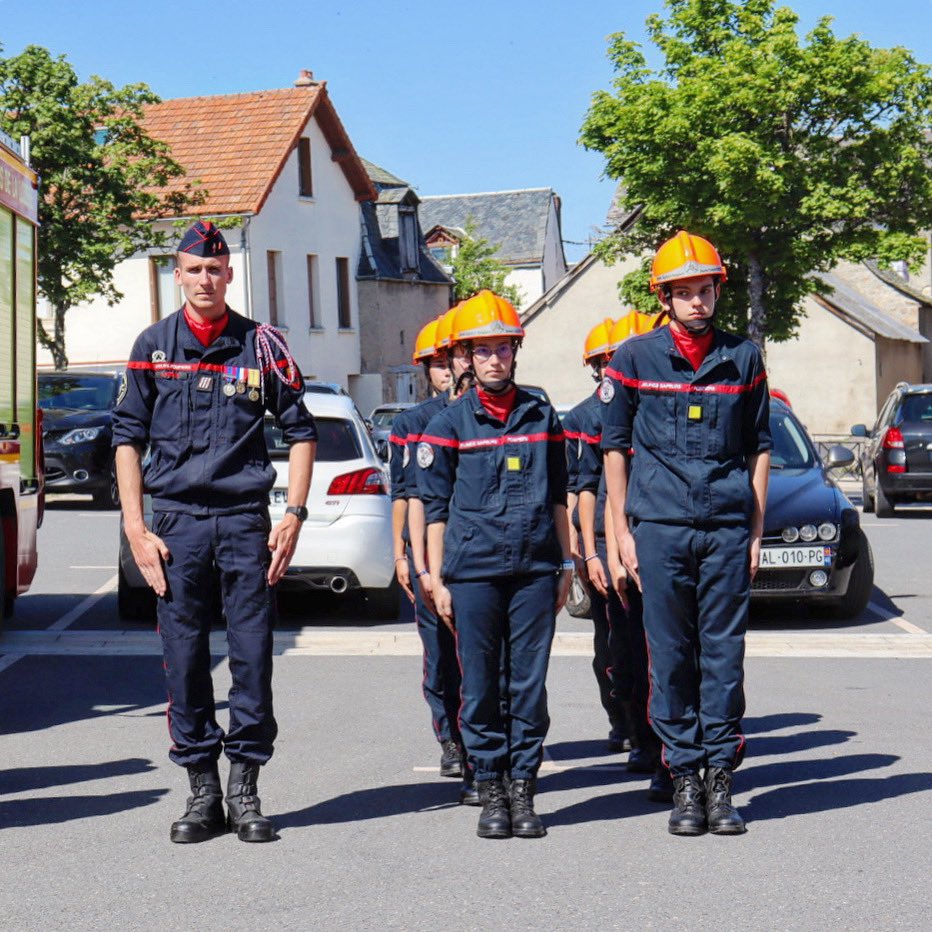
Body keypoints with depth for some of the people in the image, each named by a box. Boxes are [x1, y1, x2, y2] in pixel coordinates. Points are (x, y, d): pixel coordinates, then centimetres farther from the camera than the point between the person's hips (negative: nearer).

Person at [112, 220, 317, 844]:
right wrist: (136, 528, 0)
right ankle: (202, 790, 12)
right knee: (184, 658, 3)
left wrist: (294, 516, 0)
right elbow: (128, 437, 8)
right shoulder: (153, 347, 8)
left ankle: (245, 788, 9)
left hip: (245, 518, -1)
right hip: (177, 520, 1)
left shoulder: (262, 345, 5)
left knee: (253, 655, -1)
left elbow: (300, 430, 9)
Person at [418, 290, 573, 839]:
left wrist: (565, 565, 13)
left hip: (535, 569, 2)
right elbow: (436, 506, 6)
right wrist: (436, 578, 2)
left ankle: (523, 789, 10)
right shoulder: (450, 423, 4)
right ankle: (491, 792, 11)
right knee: (481, 686, 2)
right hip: (473, 571, -1)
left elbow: (557, 498, 16)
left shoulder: (541, 417, 10)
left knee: (530, 683, 2)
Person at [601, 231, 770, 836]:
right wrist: (622, 530, 4)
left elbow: (760, 447, 13)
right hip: (660, 524, -1)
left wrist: (756, 531, 8)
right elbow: (615, 446, 8)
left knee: (724, 651, 1)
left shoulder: (743, 358, 9)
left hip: (727, 525, 1)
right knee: (671, 653, 1)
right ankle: (684, 777, 9)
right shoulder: (636, 358, 5)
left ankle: (720, 775, 8)